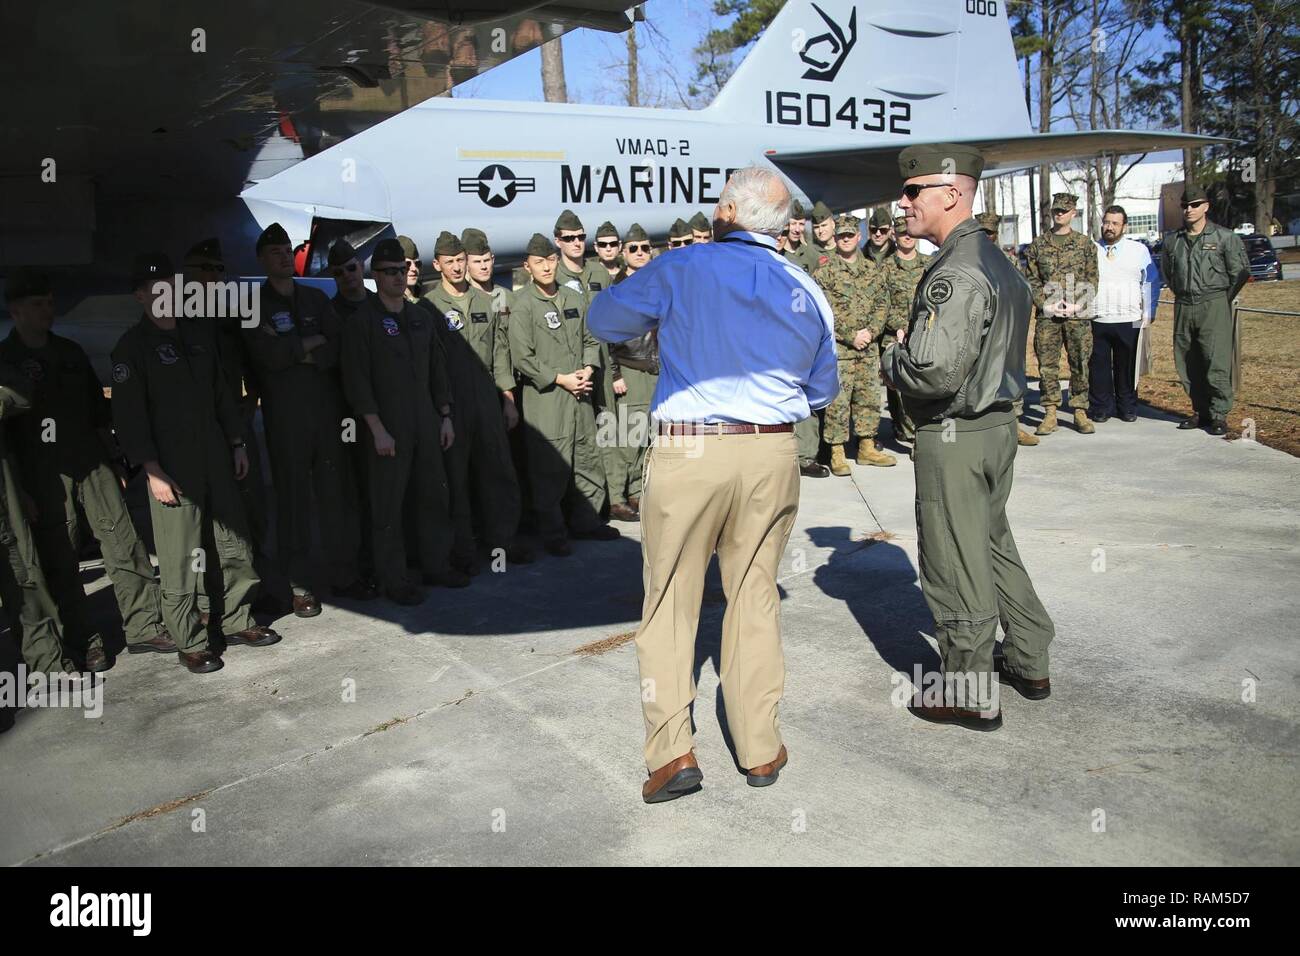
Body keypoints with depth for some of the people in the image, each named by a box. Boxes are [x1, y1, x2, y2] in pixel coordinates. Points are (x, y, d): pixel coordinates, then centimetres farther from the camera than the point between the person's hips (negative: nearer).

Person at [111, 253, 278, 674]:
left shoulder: (200, 331, 13)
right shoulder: (133, 346, -4)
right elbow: (129, 415, -8)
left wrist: (237, 442, 15)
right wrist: (152, 470, -14)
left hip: (216, 456, 6)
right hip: (171, 465, -5)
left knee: (233, 544, 9)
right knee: (180, 556, -3)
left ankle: (235, 621, 24)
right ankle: (189, 643, 8)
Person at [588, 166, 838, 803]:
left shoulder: (679, 270, -5)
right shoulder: (806, 292, 7)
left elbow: (604, 320, 6)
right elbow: (822, 390, 15)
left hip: (687, 450, -3)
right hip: (772, 454, 4)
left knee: (669, 600, 8)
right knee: (754, 596, 15)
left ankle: (672, 749, 5)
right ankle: (759, 748, 21)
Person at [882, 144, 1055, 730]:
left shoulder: (955, 274, -21)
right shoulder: (995, 260, 11)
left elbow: (935, 370, -31)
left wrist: (891, 361, -11)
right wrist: (906, 357, 12)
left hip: (954, 437, -10)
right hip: (998, 424, 10)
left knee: (954, 567, 2)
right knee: (992, 546, 23)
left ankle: (972, 696, 16)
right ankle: (1030, 664, 36)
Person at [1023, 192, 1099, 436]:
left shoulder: (1085, 244, 8)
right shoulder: (1037, 245, 9)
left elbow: (1092, 280, 5)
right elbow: (1031, 280, 7)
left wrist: (1077, 305, -9)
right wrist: (1046, 304, -7)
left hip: (1078, 315, 0)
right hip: (1047, 315, 1)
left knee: (1080, 364, 2)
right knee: (1047, 365, 0)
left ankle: (1080, 412, 10)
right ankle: (1050, 413, 7)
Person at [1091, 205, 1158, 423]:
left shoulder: (1139, 250, 7)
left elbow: (1150, 283, 9)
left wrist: (1147, 314, 3)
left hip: (1128, 322, 0)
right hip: (1096, 321, 0)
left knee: (1127, 366, 4)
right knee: (1099, 366, 0)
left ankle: (1127, 407, 16)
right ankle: (1100, 408, 11)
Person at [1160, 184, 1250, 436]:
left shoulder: (1225, 237, -1)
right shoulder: (1172, 240, 10)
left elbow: (1241, 271, 3)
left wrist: (1222, 299, 6)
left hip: (1214, 306, -4)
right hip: (1183, 308, 4)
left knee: (1217, 362, -10)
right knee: (1187, 364, 6)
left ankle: (1219, 415, -4)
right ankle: (1200, 412, 17)